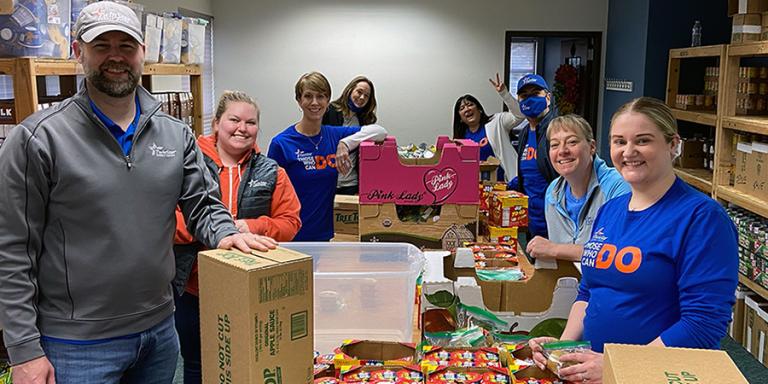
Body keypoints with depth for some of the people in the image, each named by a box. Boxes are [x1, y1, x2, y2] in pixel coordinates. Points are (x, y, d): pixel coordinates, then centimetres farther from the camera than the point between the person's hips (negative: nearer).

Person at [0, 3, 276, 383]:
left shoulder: (177, 134, 3)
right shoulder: (37, 138, -10)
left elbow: (203, 202, 8)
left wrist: (225, 234, -16)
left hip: (160, 329, 5)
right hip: (78, 344, -4)